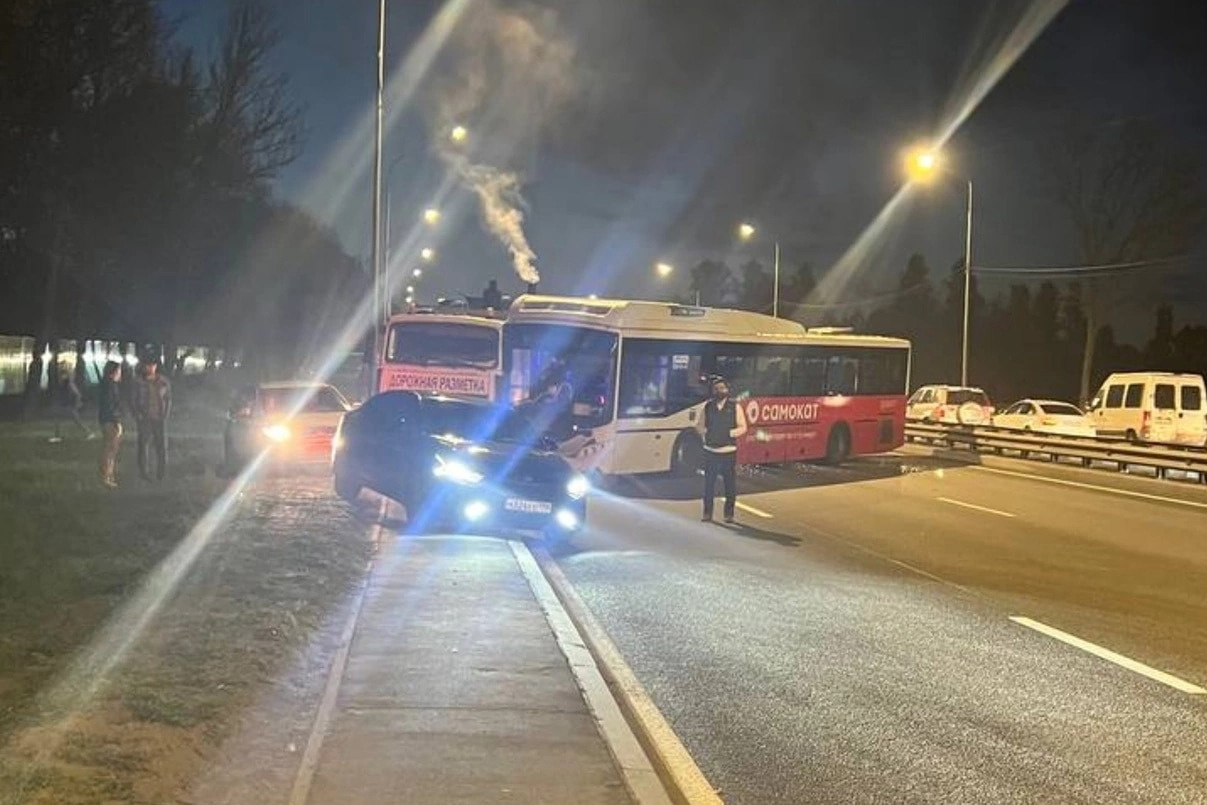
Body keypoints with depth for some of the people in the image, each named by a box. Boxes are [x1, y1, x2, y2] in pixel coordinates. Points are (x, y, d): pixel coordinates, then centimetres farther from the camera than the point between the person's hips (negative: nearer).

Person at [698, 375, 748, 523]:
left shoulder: (735, 407, 3)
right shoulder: (707, 407, 8)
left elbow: (742, 427, 2)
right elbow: (701, 427, 13)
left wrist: (730, 433, -14)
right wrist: (707, 432, -8)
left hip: (728, 451, -1)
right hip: (710, 451, 2)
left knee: (729, 484, 1)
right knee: (709, 483, 2)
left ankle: (729, 514, 10)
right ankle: (707, 513, 10)